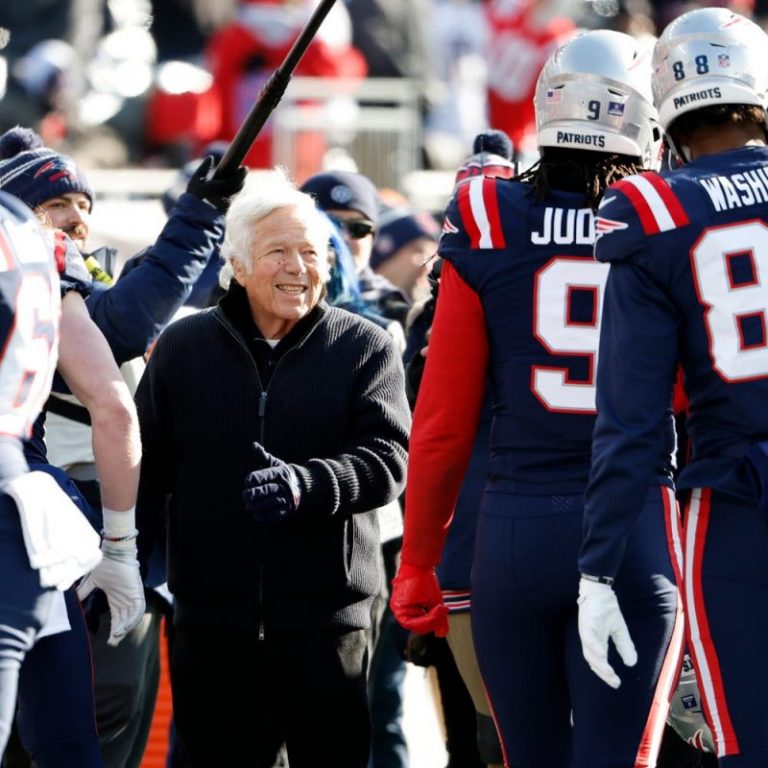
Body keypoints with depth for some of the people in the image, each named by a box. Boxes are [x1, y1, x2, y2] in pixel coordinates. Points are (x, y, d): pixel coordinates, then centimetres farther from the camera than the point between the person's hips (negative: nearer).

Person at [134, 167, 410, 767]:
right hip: (212, 620, 2)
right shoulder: (184, 347, 9)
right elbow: (148, 465, 13)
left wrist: (307, 484, -26)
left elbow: (387, 459, -8)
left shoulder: (366, 348, 3)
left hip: (326, 619, -2)